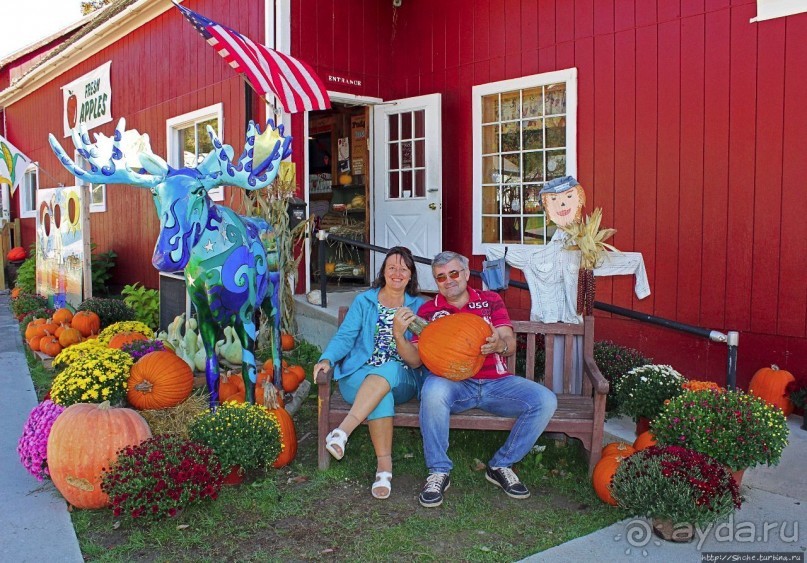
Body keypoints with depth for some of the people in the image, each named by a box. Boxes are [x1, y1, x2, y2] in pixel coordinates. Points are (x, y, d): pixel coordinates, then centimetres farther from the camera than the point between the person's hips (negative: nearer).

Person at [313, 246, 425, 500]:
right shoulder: (363, 301, 14)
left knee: (388, 370, -37)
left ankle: (342, 431, -46)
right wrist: (327, 359, -19)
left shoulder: (418, 307, 12)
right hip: (359, 376, 0)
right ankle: (384, 465, -32)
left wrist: (399, 334, -20)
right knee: (382, 395, -36)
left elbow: (416, 359, 2)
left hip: (401, 379, 0)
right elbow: (345, 336, 2)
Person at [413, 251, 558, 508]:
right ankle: (439, 472, -18)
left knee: (545, 400, -20)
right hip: (452, 382, -2)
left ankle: (501, 465, -2)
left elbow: (510, 344, 2)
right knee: (433, 389, -38)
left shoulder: (491, 301, 14)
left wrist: (499, 345, -23)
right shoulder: (428, 310, 11)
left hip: (495, 382, 3)